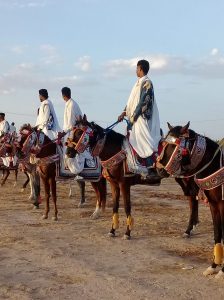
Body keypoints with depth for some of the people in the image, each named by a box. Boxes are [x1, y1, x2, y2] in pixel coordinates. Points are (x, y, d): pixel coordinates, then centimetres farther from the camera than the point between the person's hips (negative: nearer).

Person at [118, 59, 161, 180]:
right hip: (134, 118, 9)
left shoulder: (146, 83, -13)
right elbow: (132, 100, 19)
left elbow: (143, 102, -18)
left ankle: (152, 169, -11)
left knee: (144, 143, -12)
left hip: (142, 118, -9)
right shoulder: (139, 83, 15)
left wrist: (133, 117, -17)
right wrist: (124, 112, 14)